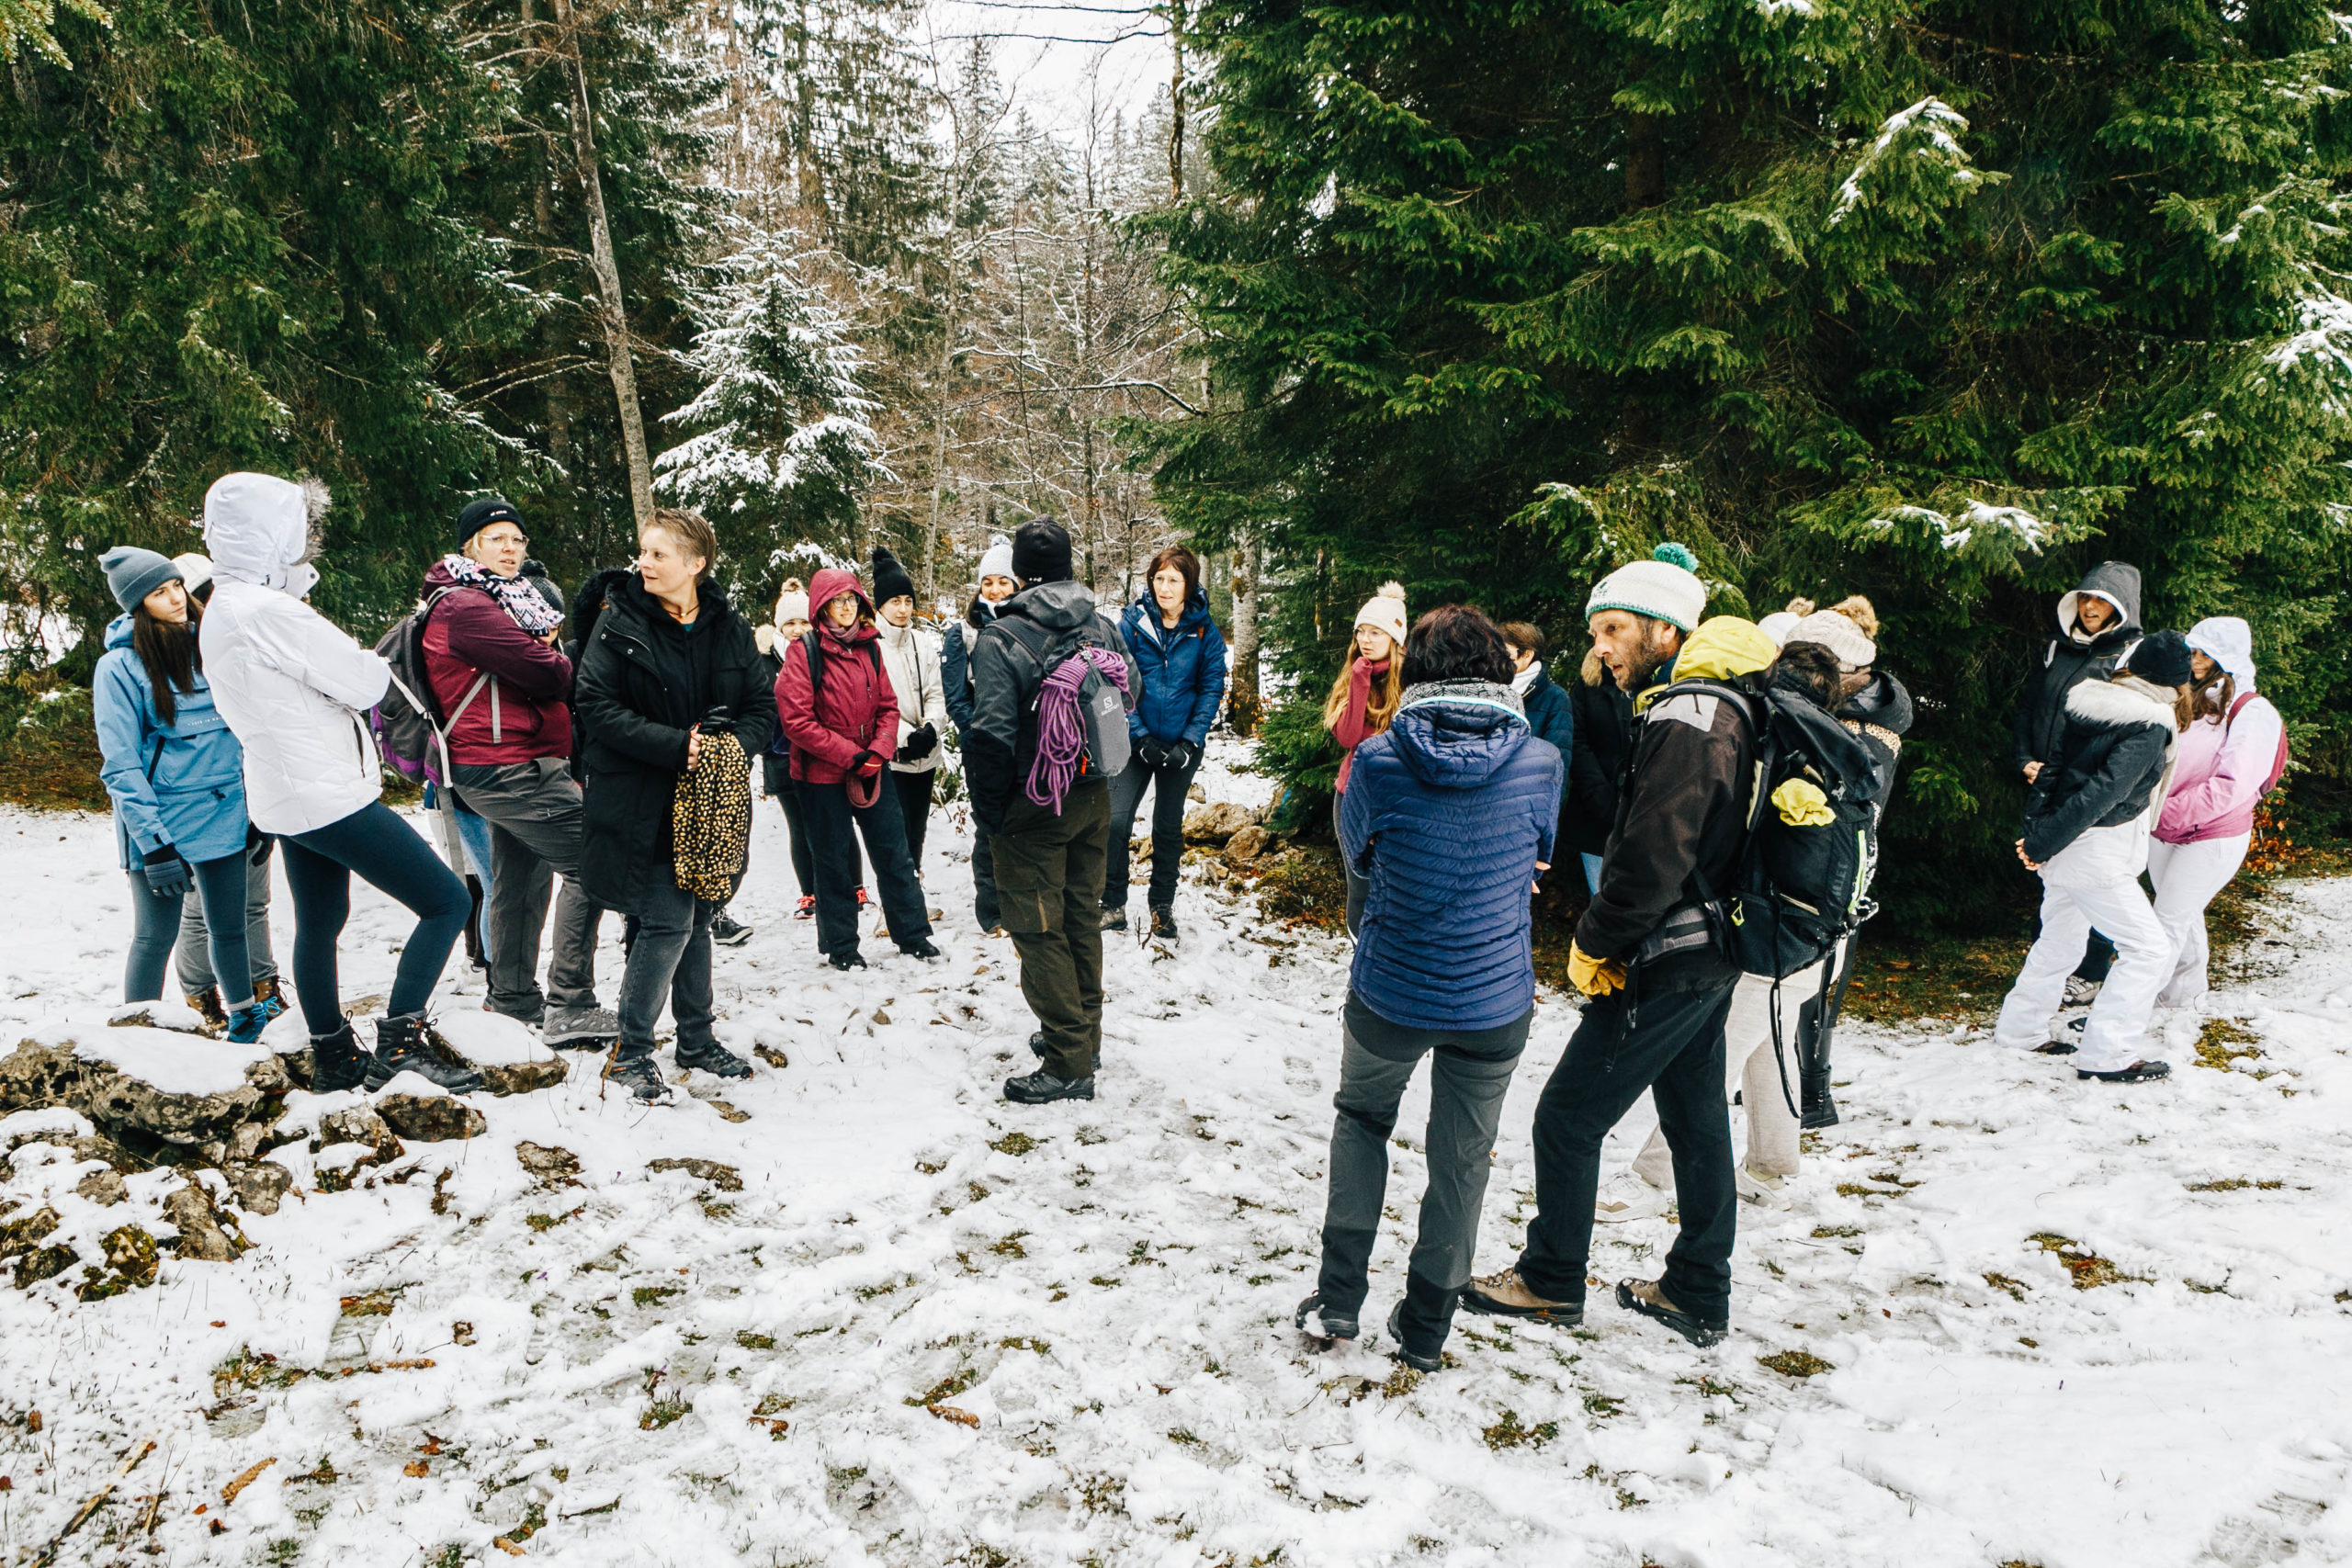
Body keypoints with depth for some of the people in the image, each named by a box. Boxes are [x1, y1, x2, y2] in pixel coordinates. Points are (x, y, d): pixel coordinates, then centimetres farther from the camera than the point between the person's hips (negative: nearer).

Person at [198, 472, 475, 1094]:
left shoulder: (219, 613, 10)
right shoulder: (271, 613, -22)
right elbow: (365, 683, -18)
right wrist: (373, 662, 4)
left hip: (288, 797, 10)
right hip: (328, 795, -10)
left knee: (319, 923, 20)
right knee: (448, 901, -7)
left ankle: (335, 1059, 31)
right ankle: (400, 1041, -9)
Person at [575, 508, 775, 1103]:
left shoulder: (729, 627, 4)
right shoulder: (620, 623, -6)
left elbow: (761, 705, 7)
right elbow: (598, 707, -13)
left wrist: (736, 743, -15)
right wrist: (678, 745, -22)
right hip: (644, 803, -4)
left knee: (697, 917, 14)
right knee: (668, 922, -9)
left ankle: (696, 1038, 29)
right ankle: (631, 1051, 7)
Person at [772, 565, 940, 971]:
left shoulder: (869, 647, 7)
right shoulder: (804, 652, -10)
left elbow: (888, 706, 8)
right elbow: (795, 719, -15)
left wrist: (878, 752, -9)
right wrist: (850, 754, -16)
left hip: (871, 769, 5)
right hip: (823, 775, -4)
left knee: (894, 854, 9)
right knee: (835, 863, 6)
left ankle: (913, 934, 22)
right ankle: (840, 947, 21)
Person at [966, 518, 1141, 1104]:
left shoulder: (1000, 637, -17)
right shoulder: (1103, 627, 0)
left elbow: (991, 733, -21)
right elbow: (1132, 694, 10)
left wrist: (987, 808, -11)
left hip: (1032, 805, -6)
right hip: (1093, 796, 6)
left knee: (1038, 928, 2)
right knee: (1083, 915, 18)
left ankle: (1069, 1064, 5)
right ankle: (1084, 1037, 32)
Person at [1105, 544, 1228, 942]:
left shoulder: (1205, 631, -5)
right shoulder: (1133, 622, -6)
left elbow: (1212, 689, -3)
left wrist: (1190, 742, -12)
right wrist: (1139, 737, -15)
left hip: (1182, 746, 1)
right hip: (1138, 741, 0)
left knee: (1168, 826, 12)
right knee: (1116, 819, -9)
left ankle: (1162, 906, 26)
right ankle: (1113, 905, 6)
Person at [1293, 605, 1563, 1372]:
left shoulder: (1380, 759, -15)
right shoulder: (1540, 761, -12)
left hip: (1389, 995, 0)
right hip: (1495, 1002, 1)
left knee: (1360, 1119, 25)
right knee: (1461, 1161, 17)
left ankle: (1339, 1300, 22)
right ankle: (1425, 1330, 31)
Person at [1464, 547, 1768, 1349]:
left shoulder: (1683, 718, -21)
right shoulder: (1717, 710, 11)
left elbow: (1653, 858, -26)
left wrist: (1593, 942, -15)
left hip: (1664, 963, -10)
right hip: (1707, 956, 10)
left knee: (1568, 1117, 2)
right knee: (1696, 1121, 17)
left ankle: (1552, 1279, 18)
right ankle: (1700, 1296, 29)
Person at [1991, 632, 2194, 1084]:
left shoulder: (2088, 704, 5)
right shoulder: (2150, 729, -17)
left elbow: (2053, 766, 6)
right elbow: (2101, 792, -22)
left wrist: (2035, 830, 5)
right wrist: (2041, 844, -18)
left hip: (2060, 849, 8)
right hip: (2095, 857, -8)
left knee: (2059, 941, 23)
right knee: (2148, 950, 2)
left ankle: (2020, 1029, 32)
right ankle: (2107, 1056, 2)